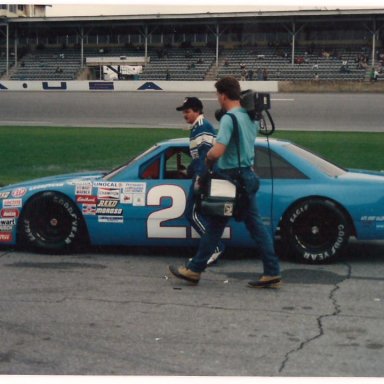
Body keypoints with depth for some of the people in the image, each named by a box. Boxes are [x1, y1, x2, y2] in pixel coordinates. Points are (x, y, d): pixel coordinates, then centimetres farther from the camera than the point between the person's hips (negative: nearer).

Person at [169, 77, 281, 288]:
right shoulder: (250, 117, 9)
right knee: (255, 225, 9)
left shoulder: (228, 119, -18)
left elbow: (217, 151, -29)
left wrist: (208, 159, -7)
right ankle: (272, 272, 8)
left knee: (214, 226, 2)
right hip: (248, 176, 8)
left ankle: (194, 270, 15)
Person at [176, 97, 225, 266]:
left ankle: (216, 247, -9)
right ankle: (209, 250, 12)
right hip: (201, 175, 10)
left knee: (192, 213, -10)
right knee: (195, 213, 10)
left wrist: (199, 176, -26)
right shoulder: (197, 127, 21)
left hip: (204, 176, -10)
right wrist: (189, 170, 41)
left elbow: (206, 153, -21)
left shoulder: (203, 126, -11)